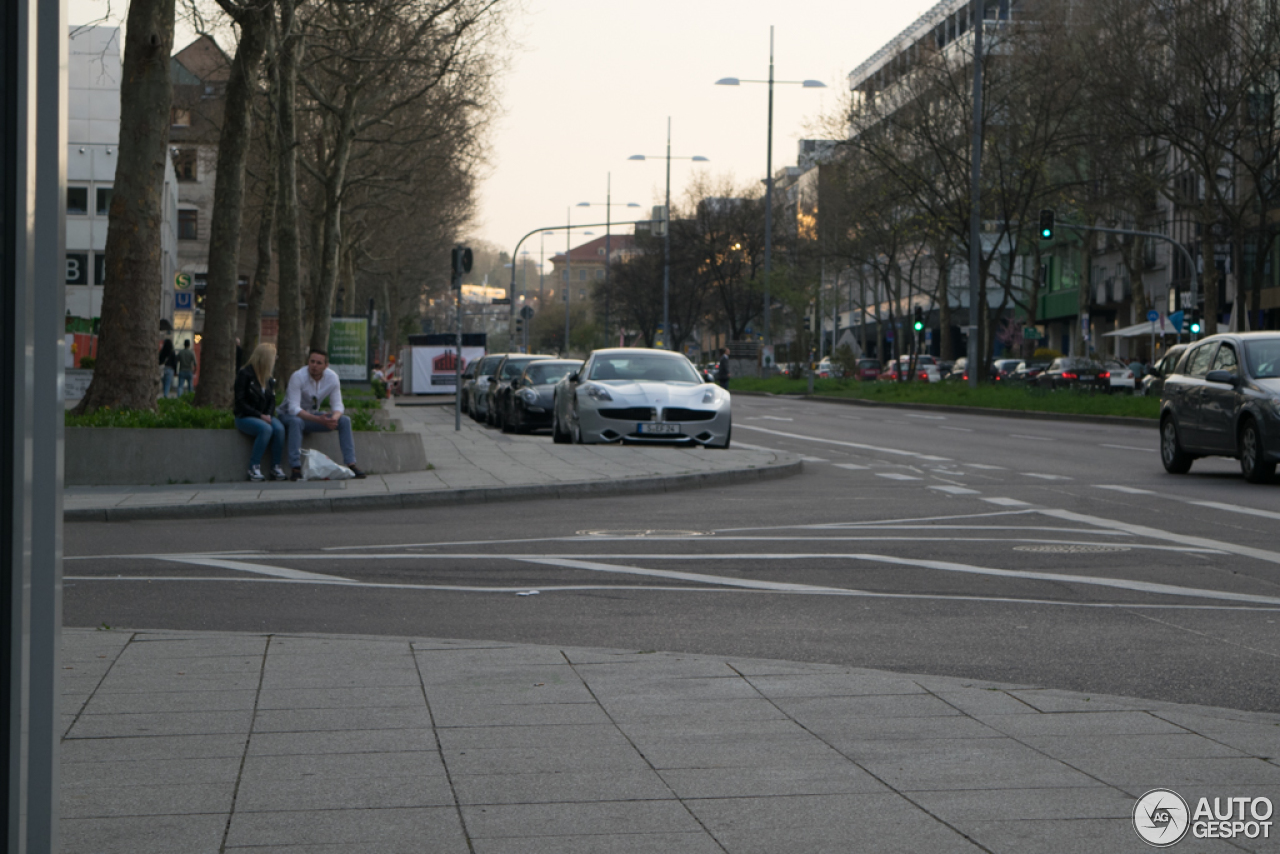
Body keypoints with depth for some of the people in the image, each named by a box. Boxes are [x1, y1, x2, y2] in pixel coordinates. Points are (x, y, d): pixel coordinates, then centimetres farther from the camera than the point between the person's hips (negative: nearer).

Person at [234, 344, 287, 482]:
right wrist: (260, 416, -18)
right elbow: (240, 402, -11)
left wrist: (268, 415, -7)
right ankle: (254, 468, -30)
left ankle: (276, 467, -22)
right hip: (245, 417, -5)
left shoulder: (269, 379, 14)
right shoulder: (244, 375, -7)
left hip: (265, 417, 5)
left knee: (279, 428, -27)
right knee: (266, 429, -35)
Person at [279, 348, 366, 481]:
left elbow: (338, 405, -7)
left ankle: (350, 464, -13)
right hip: (290, 415, -5)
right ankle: (295, 468, -43)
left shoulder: (332, 378, -11)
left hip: (312, 415, 5)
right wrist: (318, 420, -43)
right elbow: (293, 408, -32)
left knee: (345, 421, -13)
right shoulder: (298, 377, -26)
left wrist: (334, 418, -33)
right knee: (296, 422, -41)